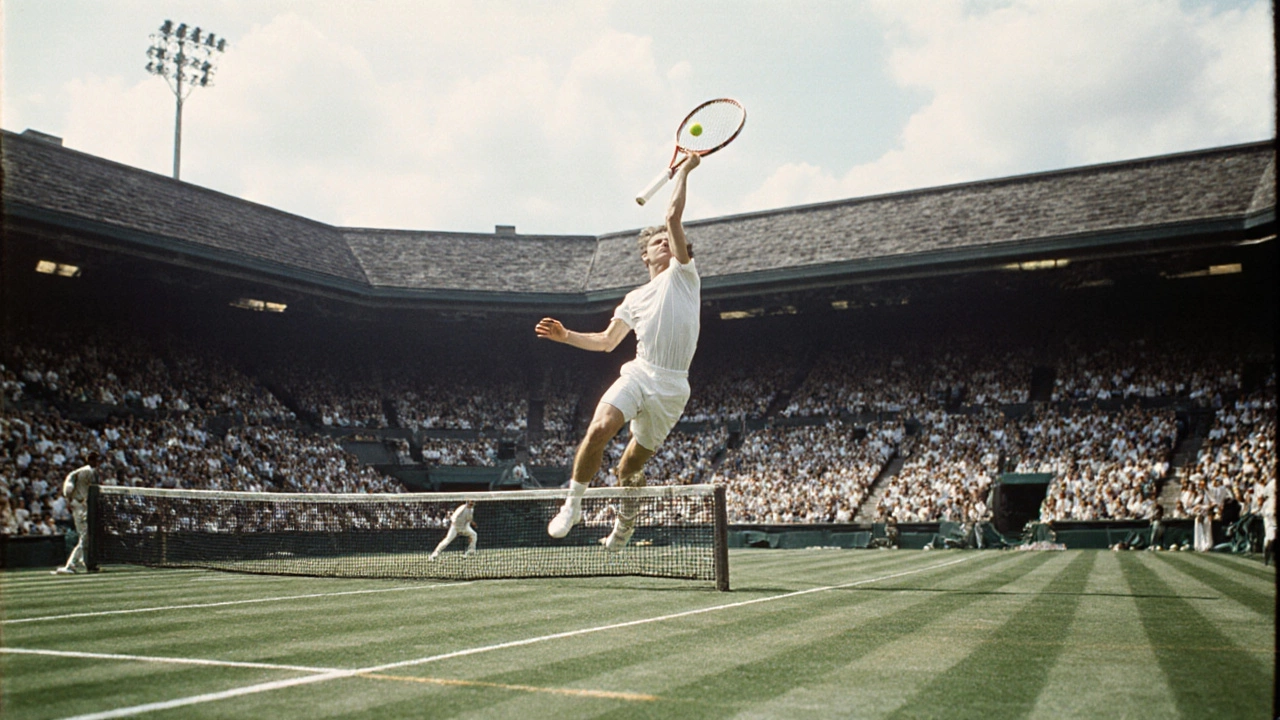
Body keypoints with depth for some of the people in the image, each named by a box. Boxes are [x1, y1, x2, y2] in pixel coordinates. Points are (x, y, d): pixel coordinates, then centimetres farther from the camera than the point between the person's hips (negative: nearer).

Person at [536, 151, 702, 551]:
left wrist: (683, 171, 10)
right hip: (638, 372, 2)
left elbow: (674, 217, 2)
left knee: (632, 464, 5)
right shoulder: (635, 298, 20)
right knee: (599, 429, -25)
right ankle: (573, 501, -9)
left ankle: (625, 519, 32)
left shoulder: (683, 274, 11)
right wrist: (566, 336, 11)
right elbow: (606, 341, 23)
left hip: (671, 386, -2)